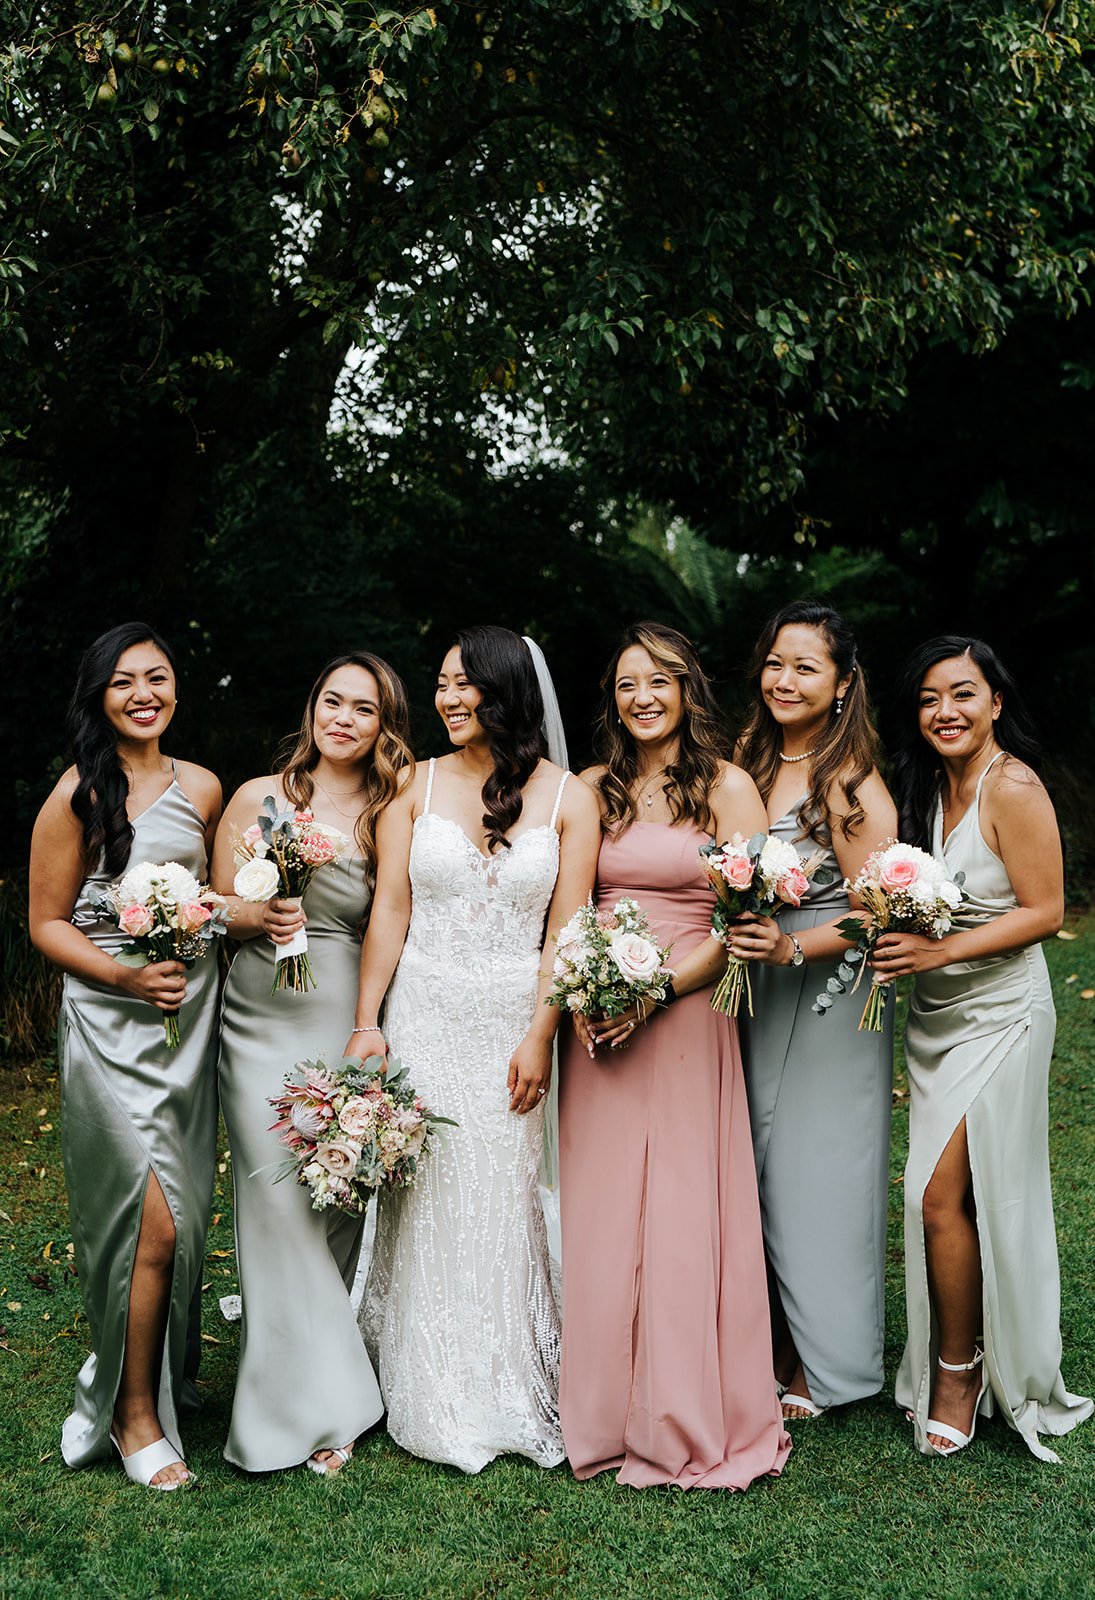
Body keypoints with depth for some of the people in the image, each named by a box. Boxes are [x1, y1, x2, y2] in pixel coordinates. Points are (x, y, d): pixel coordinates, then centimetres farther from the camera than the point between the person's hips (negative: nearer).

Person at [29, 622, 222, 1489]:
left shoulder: (202, 789, 7)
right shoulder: (78, 797, -6)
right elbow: (47, 923, -4)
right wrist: (125, 976, -17)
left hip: (192, 1019, 5)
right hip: (110, 1025, -5)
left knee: (184, 1216, 13)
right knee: (153, 1222, -9)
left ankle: (164, 1375, 36)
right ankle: (134, 1412, 10)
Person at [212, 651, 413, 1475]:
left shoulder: (394, 814, 6)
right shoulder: (259, 798, 5)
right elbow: (217, 905, 8)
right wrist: (262, 917, -13)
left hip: (351, 1026, 1)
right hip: (264, 1024, -1)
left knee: (341, 1199, 1)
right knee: (281, 1198, -6)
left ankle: (328, 1382, 19)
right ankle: (312, 1402, 7)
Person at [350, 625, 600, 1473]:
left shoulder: (567, 798, -1)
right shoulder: (418, 786, 3)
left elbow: (566, 930, -3)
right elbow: (389, 911, 1)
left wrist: (540, 1037, -9)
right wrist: (367, 1023, -4)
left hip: (512, 1022, -1)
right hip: (424, 1019, 1)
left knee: (505, 1203, 5)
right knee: (426, 1202, 6)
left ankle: (511, 1397, 23)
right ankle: (434, 1403, 22)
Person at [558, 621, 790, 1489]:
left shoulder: (726, 786, 0)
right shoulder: (594, 788, 11)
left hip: (687, 1018, -3)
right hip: (597, 1023, 4)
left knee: (682, 1212, -1)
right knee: (595, 1210, 6)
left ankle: (686, 1423, 14)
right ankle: (602, 1411, 21)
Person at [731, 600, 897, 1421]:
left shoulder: (852, 784, -13)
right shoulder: (750, 766, 8)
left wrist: (793, 948, -26)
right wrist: (738, 937, 3)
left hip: (828, 1001, -6)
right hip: (753, 997, 6)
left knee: (815, 1171, 3)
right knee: (759, 1171, 12)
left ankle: (820, 1364, 21)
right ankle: (773, 1343, 29)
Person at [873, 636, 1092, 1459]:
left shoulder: (1013, 787, -16)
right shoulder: (932, 783, 8)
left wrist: (939, 950, -24)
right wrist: (897, 931, -3)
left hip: (999, 1014, -7)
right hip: (936, 1015, 7)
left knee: (942, 1196, -7)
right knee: (946, 1198, 11)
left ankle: (958, 1373, 13)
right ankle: (952, 1365, 25)